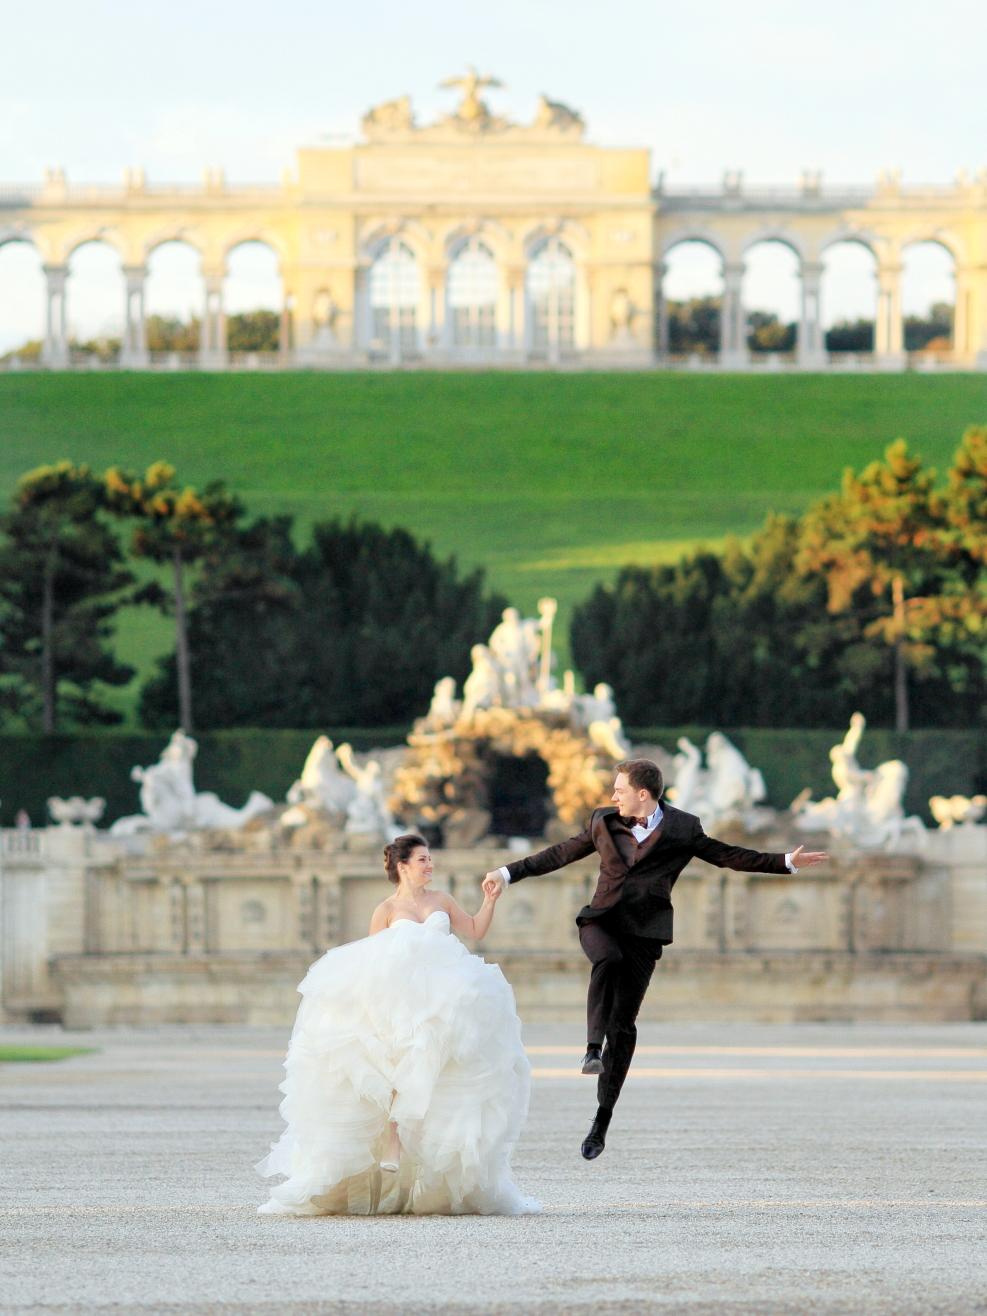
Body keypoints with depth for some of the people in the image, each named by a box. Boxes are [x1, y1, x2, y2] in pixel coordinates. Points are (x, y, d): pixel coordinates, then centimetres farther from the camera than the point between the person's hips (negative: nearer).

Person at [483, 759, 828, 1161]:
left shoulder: (682, 829, 2)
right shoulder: (604, 823, 10)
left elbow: (728, 856, 7)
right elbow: (562, 853, 19)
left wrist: (787, 862, -1)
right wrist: (510, 873, 18)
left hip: (643, 931, -1)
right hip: (601, 921, 1)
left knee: (623, 1023, -1)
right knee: (607, 960, -36)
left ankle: (602, 1119, 3)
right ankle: (593, 1047, -40)